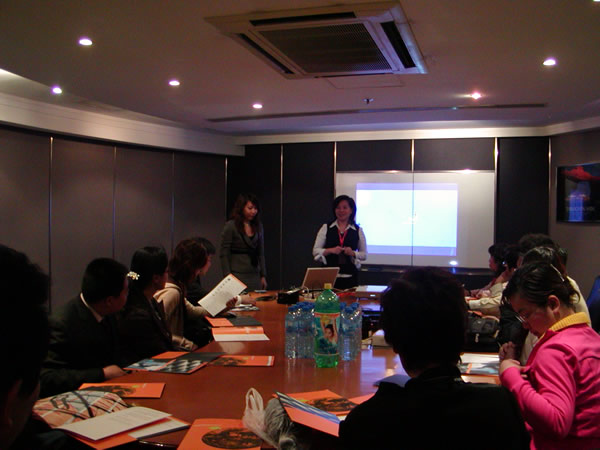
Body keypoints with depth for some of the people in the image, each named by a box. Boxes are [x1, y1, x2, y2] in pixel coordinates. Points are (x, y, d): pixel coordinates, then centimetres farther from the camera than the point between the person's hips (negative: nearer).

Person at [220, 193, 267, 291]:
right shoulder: (231, 226, -5)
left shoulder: (258, 226, 10)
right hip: (238, 275, -5)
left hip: (255, 275, 5)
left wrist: (263, 276, 11)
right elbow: (224, 255, -5)